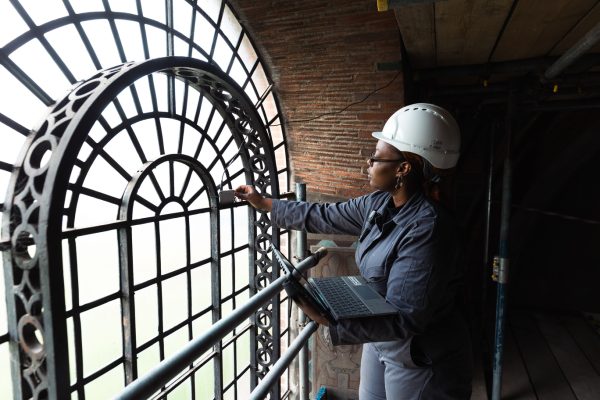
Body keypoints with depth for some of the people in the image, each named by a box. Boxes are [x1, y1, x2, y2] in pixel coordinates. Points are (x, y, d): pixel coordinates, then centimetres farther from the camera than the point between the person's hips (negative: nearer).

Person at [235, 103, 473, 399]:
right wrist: (265, 204, 10)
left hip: (421, 361, -7)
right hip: (381, 342, 7)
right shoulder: (379, 204, -5)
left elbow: (402, 319, -30)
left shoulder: (426, 230, -31)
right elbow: (325, 217, 5)